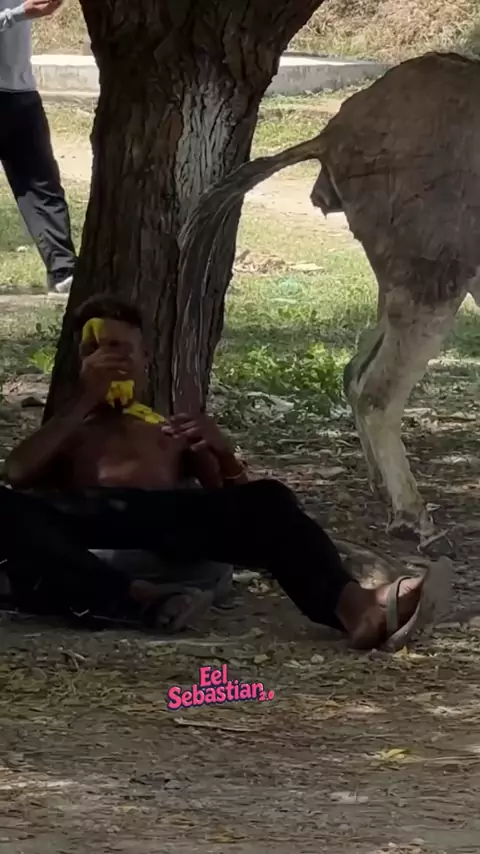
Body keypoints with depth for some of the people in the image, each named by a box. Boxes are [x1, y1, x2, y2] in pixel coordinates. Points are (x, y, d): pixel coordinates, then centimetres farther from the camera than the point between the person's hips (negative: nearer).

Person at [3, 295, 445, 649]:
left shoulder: (173, 431, 36)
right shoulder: (67, 433, 34)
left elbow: (237, 500, 21)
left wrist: (223, 453, 1)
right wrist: (84, 401, 10)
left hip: (167, 523, 1)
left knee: (267, 501, -29)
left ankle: (354, 607, -55)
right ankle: (131, 599, -51)